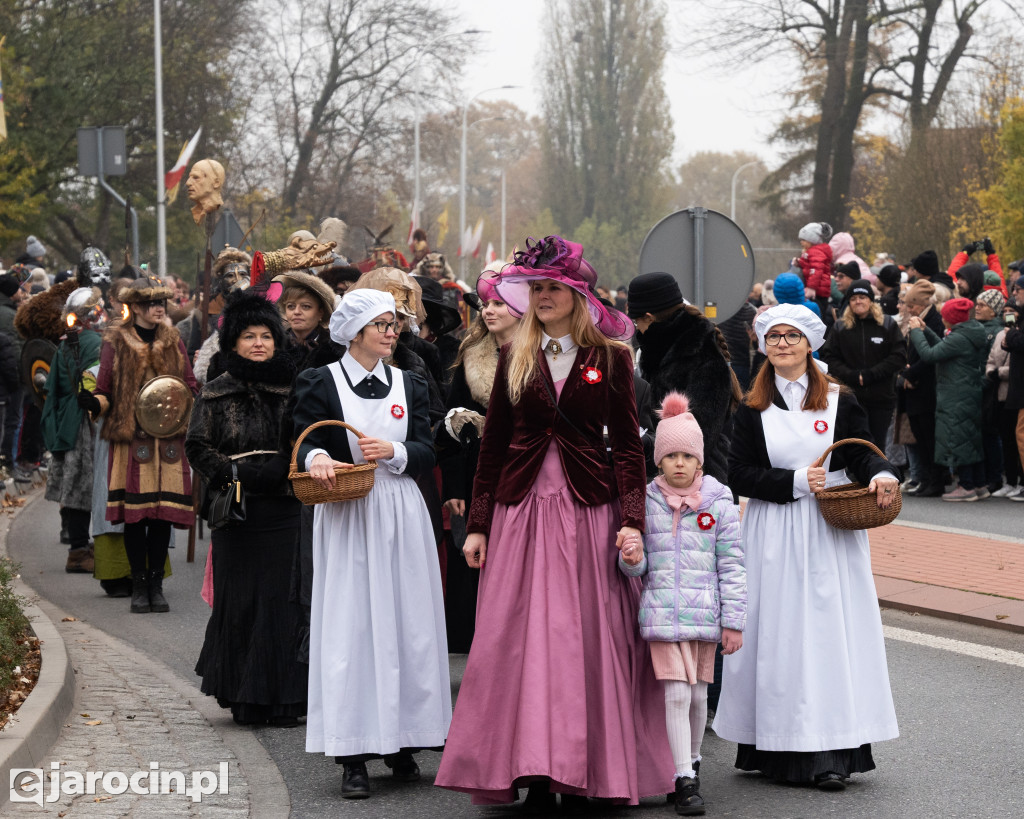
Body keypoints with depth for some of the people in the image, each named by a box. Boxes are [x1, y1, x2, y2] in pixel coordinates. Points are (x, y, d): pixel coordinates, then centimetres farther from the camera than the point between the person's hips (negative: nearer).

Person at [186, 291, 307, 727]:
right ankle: (245, 699, 9)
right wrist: (233, 471, -11)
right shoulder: (216, 393, 6)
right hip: (237, 512, 0)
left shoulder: (293, 388, 8)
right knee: (241, 599, 1)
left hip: (284, 508, 1)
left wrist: (291, 472, -6)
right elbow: (198, 446, 2)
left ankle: (284, 699, 2)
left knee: (284, 597, -3)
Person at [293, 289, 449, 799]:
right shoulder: (320, 383, 2)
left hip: (402, 515, 4)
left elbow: (427, 452, 6)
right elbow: (305, 442, -3)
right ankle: (354, 756, -3)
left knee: (407, 625, 2)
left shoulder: (408, 384, 12)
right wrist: (317, 458, -25)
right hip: (347, 519, -3)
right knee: (349, 629, -5)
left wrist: (393, 451, -13)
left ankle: (402, 743, 12)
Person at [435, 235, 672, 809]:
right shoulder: (515, 358, 10)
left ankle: (582, 773, 5)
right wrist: (478, 523, 6)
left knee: (587, 639, -2)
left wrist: (631, 519, -9)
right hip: (521, 509, 2)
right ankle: (533, 772, 0)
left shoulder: (610, 357, 3)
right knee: (523, 639, -3)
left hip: (588, 510, -2)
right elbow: (494, 444, 10)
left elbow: (628, 445, 2)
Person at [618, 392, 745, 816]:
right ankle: (685, 781, -5)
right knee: (675, 693, -7)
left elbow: (731, 566, 2)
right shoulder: (645, 502, 3)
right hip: (662, 613, -1)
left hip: (704, 613, 1)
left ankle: (692, 761, 31)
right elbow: (636, 565, 7)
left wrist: (733, 621, -1)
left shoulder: (718, 503, 1)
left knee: (697, 694, 10)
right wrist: (631, 558, -19)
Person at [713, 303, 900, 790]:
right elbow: (739, 475, -1)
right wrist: (796, 481, -13)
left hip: (831, 535, -1)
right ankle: (776, 749, 3)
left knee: (831, 631, -4)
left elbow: (863, 456, 2)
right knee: (777, 635, -2)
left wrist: (881, 476, -20)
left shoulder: (840, 402, 5)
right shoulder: (753, 409, 6)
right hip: (773, 537, 1)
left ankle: (831, 753, -4)